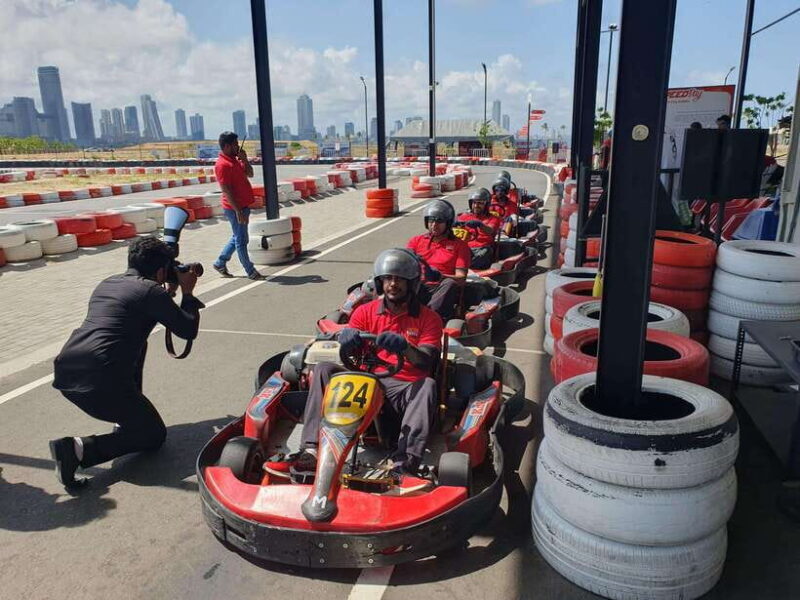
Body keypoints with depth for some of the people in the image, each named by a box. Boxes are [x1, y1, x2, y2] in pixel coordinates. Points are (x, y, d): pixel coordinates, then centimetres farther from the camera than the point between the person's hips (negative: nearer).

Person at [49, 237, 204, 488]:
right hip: (100, 381, -8)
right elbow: (189, 330, 3)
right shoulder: (151, 290, -3)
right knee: (153, 435, 10)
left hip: (64, 373, 8)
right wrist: (187, 293, 16)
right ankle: (79, 448, -9)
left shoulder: (107, 283, 20)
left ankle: (127, 415, 28)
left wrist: (169, 294, 33)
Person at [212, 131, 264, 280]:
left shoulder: (235, 160, 13)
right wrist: (238, 211, -23)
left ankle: (220, 263, 30)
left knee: (238, 237, 19)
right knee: (241, 240, 0)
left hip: (243, 205, 10)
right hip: (235, 208, -10)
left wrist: (245, 159, 1)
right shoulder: (222, 164, -17)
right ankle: (250, 271, 8)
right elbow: (226, 191, -21)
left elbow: (250, 174, 18)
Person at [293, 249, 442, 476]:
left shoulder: (429, 318, 4)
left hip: (405, 390, -2)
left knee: (428, 384, -34)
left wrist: (405, 348, -32)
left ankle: (404, 461, -48)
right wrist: (346, 339, -27)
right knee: (323, 369, -19)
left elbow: (427, 362, -10)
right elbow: (345, 352, -1)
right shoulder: (365, 312, 10)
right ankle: (312, 449, -30)